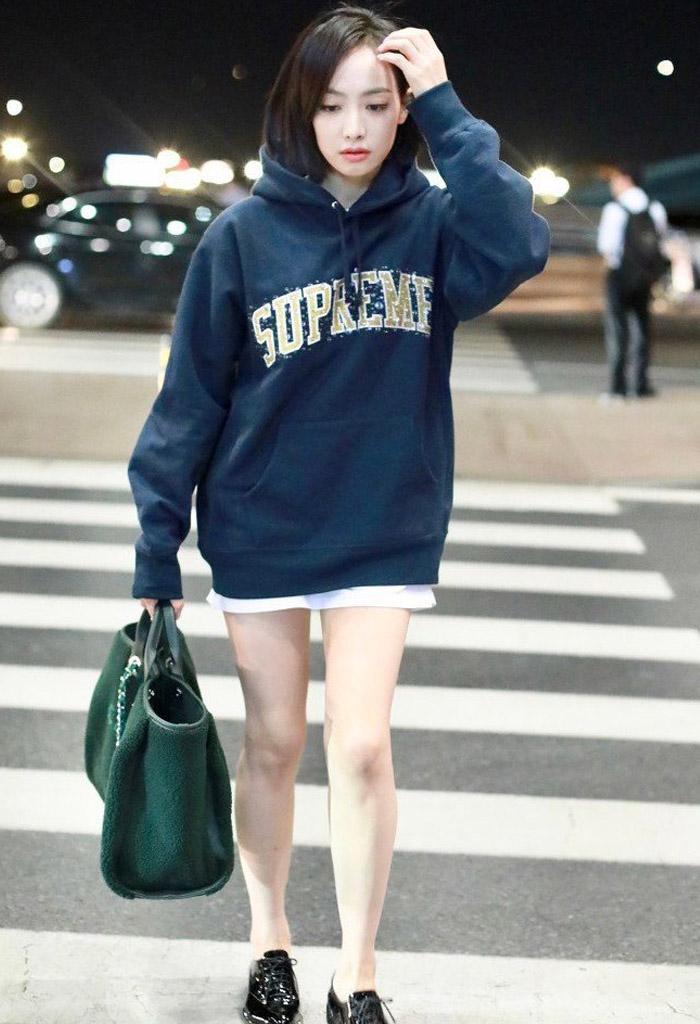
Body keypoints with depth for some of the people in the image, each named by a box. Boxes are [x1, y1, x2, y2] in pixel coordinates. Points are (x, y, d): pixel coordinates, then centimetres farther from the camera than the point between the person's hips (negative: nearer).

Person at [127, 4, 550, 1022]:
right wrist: (157, 546, -5)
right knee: (275, 742, 12)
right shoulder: (245, 234, -9)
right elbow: (190, 397, -5)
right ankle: (269, 938, 32)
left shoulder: (429, 221, -6)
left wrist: (446, 110, -27)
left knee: (362, 746, -3)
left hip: (384, 529, 0)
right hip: (259, 530, 0)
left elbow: (518, 248, -29)